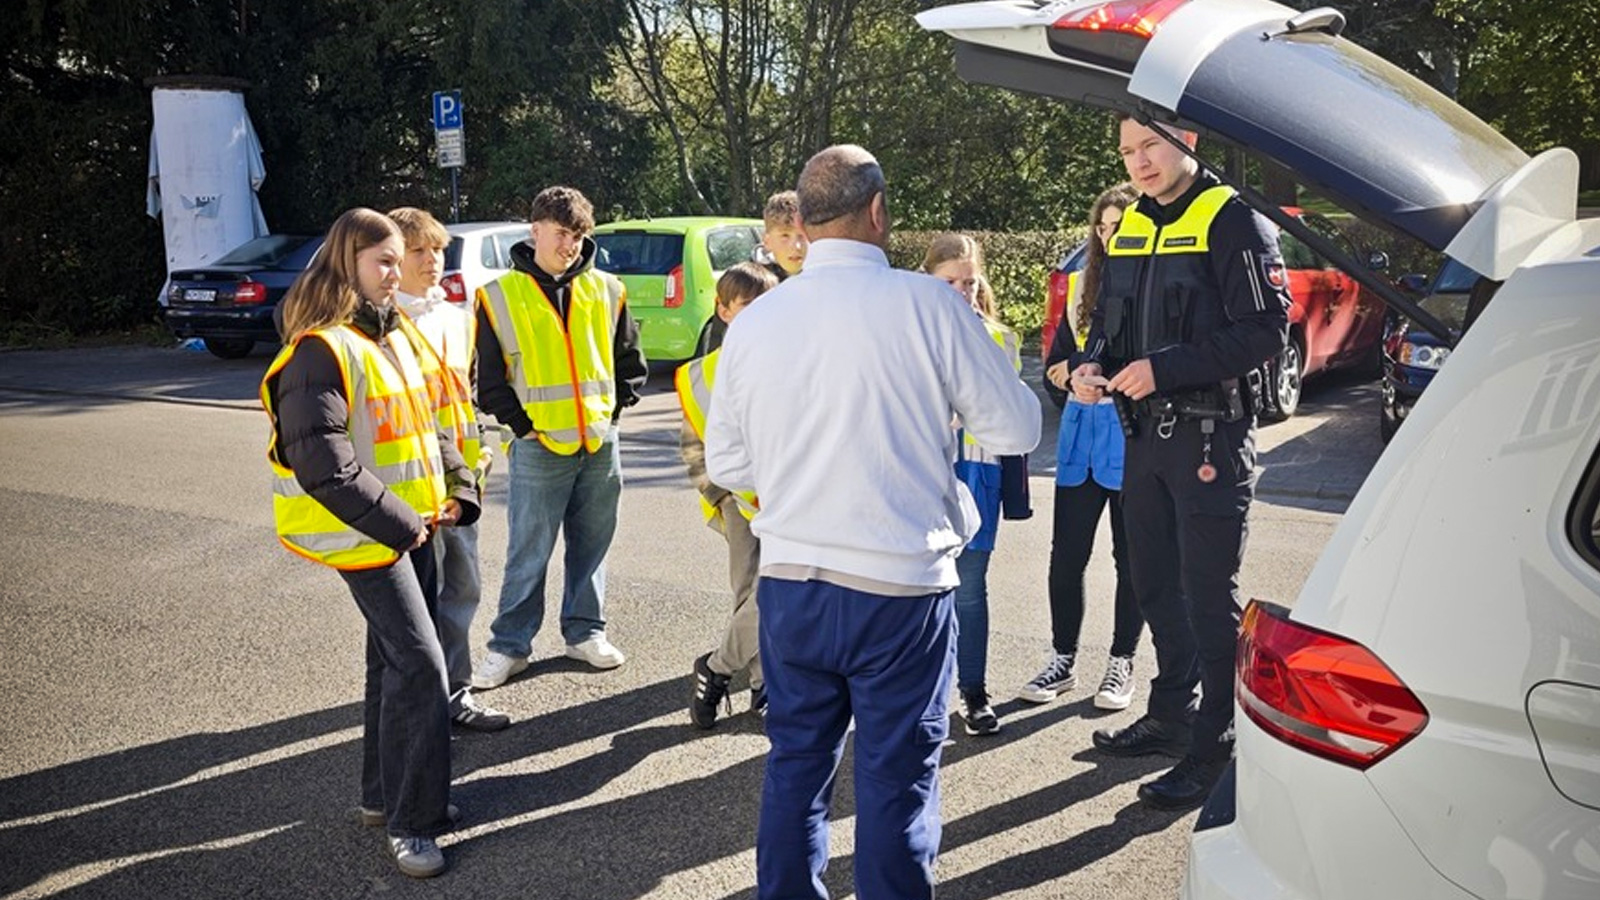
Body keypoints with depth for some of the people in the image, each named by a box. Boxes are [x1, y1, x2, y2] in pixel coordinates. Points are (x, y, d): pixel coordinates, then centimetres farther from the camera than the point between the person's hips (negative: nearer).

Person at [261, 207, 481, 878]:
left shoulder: (395, 337, 11)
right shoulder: (322, 350, -17)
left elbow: (425, 424, 19)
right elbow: (324, 464, -23)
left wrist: (457, 487, 5)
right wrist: (397, 521, -20)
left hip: (412, 525, 9)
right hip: (366, 534, -9)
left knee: (395, 657, 17)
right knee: (419, 664, -10)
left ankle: (386, 793, 31)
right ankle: (411, 822, 0)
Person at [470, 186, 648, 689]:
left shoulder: (606, 291, 6)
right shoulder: (500, 296, -2)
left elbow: (630, 358, 16)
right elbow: (488, 378, 1)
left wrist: (615, 408, 7)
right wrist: (521, 425, -4)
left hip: (600, 442, 3)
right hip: (539, 448, -3)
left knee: (592, 545, 12)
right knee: (529, 552, 1)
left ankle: (585, 631, 26)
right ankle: (509, 645, 13)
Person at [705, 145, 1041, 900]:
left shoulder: (754, 321, 0)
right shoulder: (927, 303, -12)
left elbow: (725, 462, 9)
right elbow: (1016, 428, -4)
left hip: (790, 583, 4)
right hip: (899, 588, -4)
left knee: (795, 764, 18)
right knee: (895, 777, 8)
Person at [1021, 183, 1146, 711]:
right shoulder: (1081, 285, 10)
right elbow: (1056, 361, 11)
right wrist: (1076, 374, -10)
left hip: (1133, 436, -4)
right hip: (1081, 433, 4)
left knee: (1130, 557, 8)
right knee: (1066, 554, 5)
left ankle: (1121, 664, 21)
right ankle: (1062, 660, 19)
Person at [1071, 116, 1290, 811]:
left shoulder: (1234, 222, -10)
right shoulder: (1129, 229, 13)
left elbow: (1267, 329, -16)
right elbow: (1109, 318, 20)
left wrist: (1166, 367, -23)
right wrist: (1092, 363, -2)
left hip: (1211, 436, -8)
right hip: (1146, 433, 8)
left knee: (1210, 597, -2)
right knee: (1155, 585, 17)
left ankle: (1214, 747, 8)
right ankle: (1170, 714, 32)